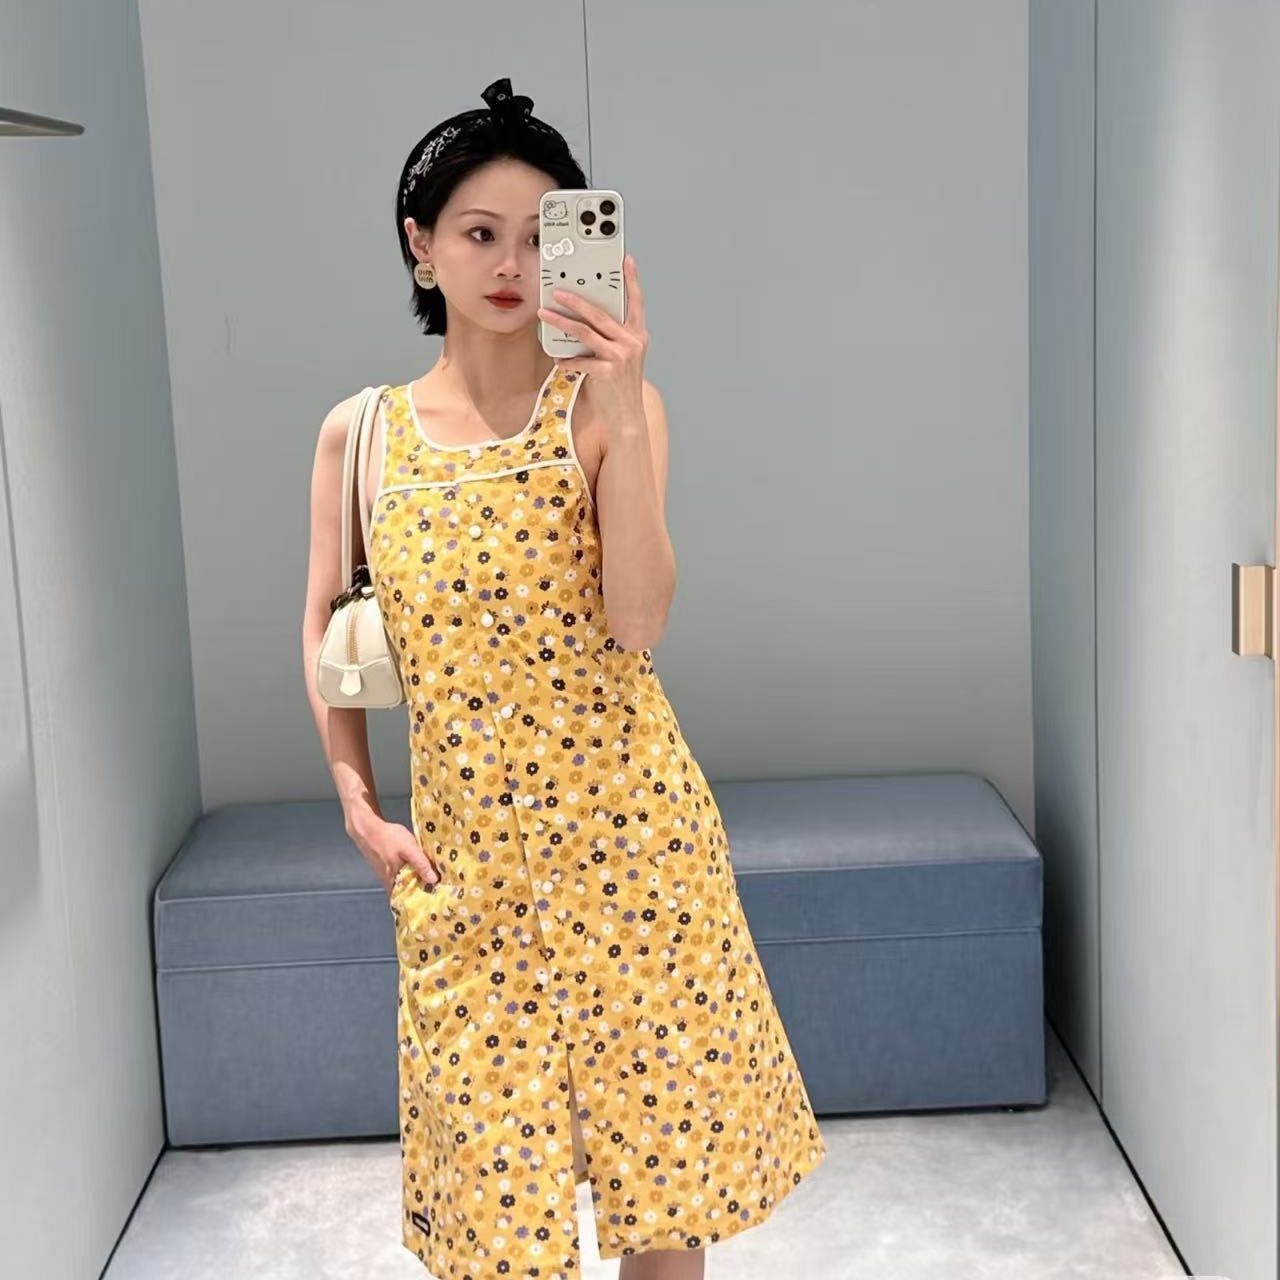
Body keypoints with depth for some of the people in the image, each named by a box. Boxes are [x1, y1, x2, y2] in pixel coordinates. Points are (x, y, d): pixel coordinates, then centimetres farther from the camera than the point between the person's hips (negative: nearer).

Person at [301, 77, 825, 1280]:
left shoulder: (611, 403, -3)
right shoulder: (358, 435, 5)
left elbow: (635, 623, -16)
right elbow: (328, 635, 13)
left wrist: (616, 411, -23)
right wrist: (360, 809, 3)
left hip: (625, 828, -2)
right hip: (461, 851, 2)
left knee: (658, 1146, 10)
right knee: (488, 1178, 10)